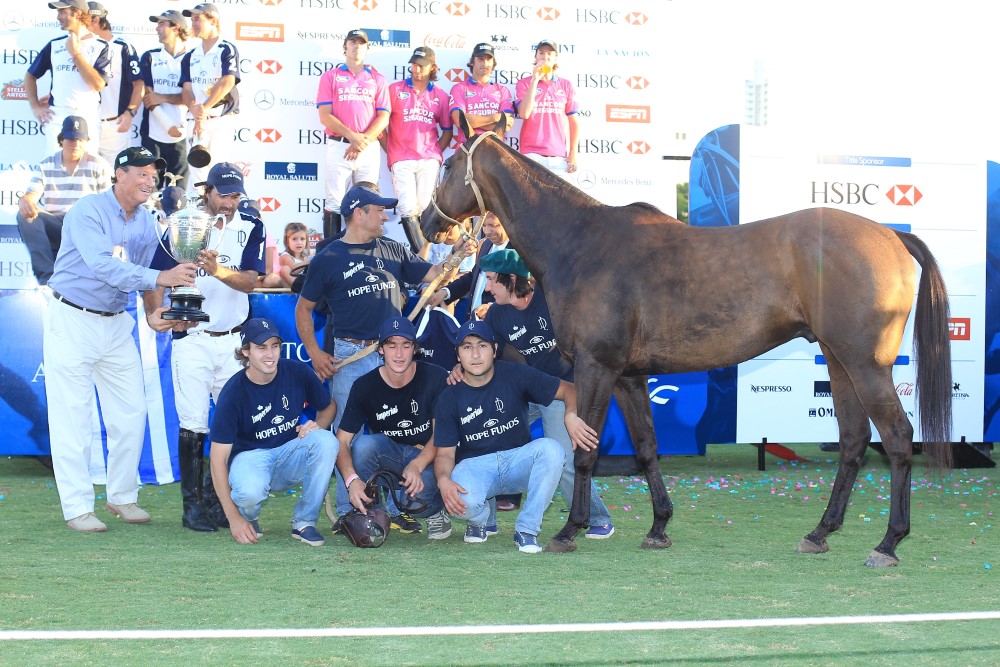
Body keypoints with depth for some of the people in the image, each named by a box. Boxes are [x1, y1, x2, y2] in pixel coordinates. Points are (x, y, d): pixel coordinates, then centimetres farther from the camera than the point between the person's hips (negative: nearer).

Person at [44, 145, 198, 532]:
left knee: (131, 412, 7)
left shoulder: (147, 222, 4)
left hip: (116, 322, 7)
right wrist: (158, 279, -42)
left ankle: (122, 496, 22)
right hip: (72, 321, -7)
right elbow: (102, 265, -32)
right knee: (72, 417, -3)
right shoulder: (87, 212, -18)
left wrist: (154, 312, -12)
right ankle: (77, 508, 3)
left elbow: (142, 276, 9)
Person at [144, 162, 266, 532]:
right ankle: (193, 505, 3)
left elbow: (250, 281, -10)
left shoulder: (251, 228, 3)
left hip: (234, 340, 2)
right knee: (193, 425, -4)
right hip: (192, 339, -2)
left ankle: (219, 499, 18)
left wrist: (217, 270, -29)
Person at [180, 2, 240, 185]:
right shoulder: (190, 56, 17)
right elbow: (186, 89, 8)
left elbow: (227, 82, -14)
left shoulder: (227, 50, -1)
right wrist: (193, 108, -14)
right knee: (196, 172, 2)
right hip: (195, 120, 6)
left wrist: (204, 109, -18)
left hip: (221, 120, -6)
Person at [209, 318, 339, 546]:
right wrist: (233, 518, -23)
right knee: (250, 491, -38)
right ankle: (247, 517, 3)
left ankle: (304, 522, -15)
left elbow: (328, 407, 11)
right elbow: (218, 458, -17)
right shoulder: (232, 393, -17)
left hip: (291, 455, 3)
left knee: (326, 440, -28)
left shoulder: (298, 372, -9)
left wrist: (317, 425, -16)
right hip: (251, 456, -3)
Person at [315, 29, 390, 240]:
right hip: (339, 146, -2)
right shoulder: (330, 77, 9)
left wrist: (364, 140, -10)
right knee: (335, 202, -6)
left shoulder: (377, 80, 13)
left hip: (369, 148, 2)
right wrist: (352, 136, -13)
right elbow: (325, 116, -1)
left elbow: (383, 117, 5)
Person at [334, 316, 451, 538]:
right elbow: (342, 440, -14)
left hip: (427, 456, -2)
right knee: (364, 444, -32)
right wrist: (352, 480, -33)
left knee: (423, 485, -36)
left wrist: (417, 466, -29)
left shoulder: (436, 378, -11)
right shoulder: (365, 386, -9)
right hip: (387, 453, 2)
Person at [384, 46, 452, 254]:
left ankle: (421, 254, 5)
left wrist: (436, 154, 5)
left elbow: (447, 131, 16)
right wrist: (389, 151, 3)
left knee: (424, 208, -3)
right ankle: (421, 255, -13)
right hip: (402, 160, -1)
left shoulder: (440, 96, 12)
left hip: (429, 160, 2)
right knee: (408, 210, -12)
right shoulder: (396, 89, 7)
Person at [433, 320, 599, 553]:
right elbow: (445, 453, -5)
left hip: (519, 459, 1)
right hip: (474, 465, -1)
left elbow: (567, 389, -5)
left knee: (550, 449, -32)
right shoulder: (449, 398, -4)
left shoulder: (516, 375, -6)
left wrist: (571, 415, -30)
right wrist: (443, 480, -29)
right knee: (462, 501, -36)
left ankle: (526, 529, -19)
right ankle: (479, 516, 7)